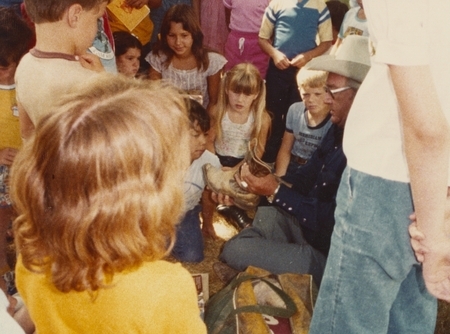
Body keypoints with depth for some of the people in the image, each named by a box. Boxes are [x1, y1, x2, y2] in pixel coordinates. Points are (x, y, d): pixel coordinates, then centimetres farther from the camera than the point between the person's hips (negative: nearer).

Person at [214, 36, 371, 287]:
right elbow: (304, 183, 9)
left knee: (235, 252, -12)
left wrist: (276, 192, -20)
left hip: (332, 261, -9)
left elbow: (330, 222, -28)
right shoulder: (339, 130, 3)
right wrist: (250, 189, -2)